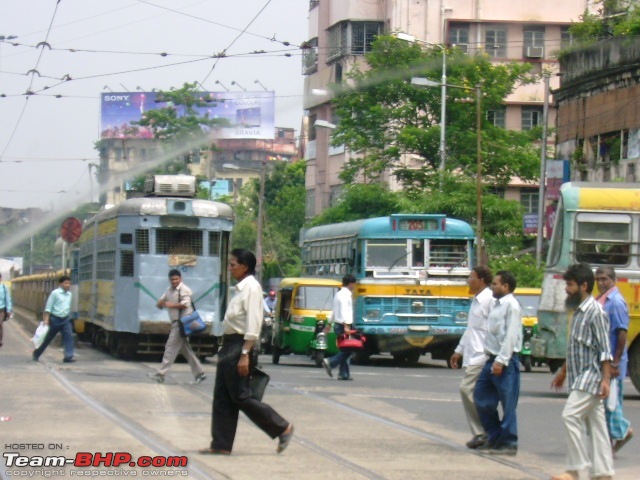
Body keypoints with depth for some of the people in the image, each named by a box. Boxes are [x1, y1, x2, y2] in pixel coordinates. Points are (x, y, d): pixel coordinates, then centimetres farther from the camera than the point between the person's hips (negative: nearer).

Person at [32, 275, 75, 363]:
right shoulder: (55, 293, -11)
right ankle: (36, 353, 26)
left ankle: (68, 356, -16)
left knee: (69, 336, -13)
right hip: (55, 319, -4)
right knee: (48, 338, 8)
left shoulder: (69, 294, 6)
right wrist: (46, 319, -16)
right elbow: (48, 307, -11)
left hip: (65, 319, 4)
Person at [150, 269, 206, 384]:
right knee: (185, 350, 11)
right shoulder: (169, 290, 16)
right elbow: (159, 304, 16)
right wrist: (161, 303, -7)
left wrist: (171, 305, -24)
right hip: (176, 323, 9)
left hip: (182, 323, -9)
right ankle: (199, 373, 15)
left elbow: (185, 304, -24)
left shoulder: (184, 290, -10)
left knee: (171, 347, -9)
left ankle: (161, 374, -8)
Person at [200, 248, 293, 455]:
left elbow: (253, 324, -20)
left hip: (240, 345, -10)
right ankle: (221, 444, 13)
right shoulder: (241, 288, 14)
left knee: (240, 396, -5)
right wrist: (226, 348, 15)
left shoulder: (251, 288, -14)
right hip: (229, 345, 10)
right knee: (222, 397, 9)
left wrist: (244, 354, -23)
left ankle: (282, 428, 5)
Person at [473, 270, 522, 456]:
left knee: (508, 403, -3)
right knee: (481, 397, 11)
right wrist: (493, 359, 15)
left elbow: (510, 336, -18)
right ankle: (495, 437, 20)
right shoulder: (498, 305, 17)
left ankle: (508, 443, 2)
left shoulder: (511, 306, -11)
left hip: (506, 361, -10)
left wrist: (501, 361, -21)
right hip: (493, 359, 10)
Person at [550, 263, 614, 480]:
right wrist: (563, 371, 30)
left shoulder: (595, 312, -13)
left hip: (591, 377, -9)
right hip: (581, 378, 9)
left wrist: (605, 379, -22)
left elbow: (605, 350, -17)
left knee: (571, 416, -15)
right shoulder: (579, 312, 15)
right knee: (595, 424, 8)